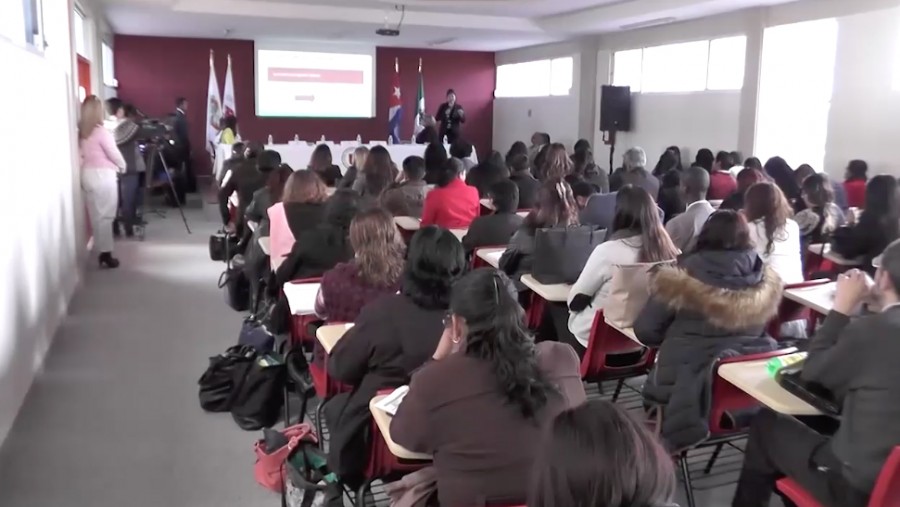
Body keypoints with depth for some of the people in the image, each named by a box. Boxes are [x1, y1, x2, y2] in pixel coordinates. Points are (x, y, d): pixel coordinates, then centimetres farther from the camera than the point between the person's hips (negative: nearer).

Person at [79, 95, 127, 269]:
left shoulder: (80, 132, 4)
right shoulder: (101, 131, -16)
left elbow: (81, 153, 6)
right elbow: (114, 154, -10)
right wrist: (123, 166, 8)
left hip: (87, 174, 7)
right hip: (103, 175, -7)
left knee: (95, 215, 12)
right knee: (105, 215, -1)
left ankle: (101, 250, 19)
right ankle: (106, 254, 1)